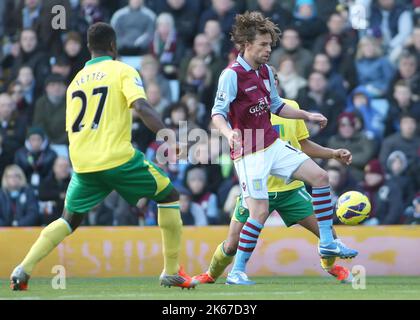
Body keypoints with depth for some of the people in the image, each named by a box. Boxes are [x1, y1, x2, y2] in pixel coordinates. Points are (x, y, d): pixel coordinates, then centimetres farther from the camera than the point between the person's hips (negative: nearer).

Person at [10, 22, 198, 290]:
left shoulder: (76, 80, 19)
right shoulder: (122, 71, 3)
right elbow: (141, 106, -15)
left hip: (82, 164, 5)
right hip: (118, 157, -5)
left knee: (69, 220, 20)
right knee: (170, 196, 13)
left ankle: (23, 270, 2)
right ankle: (172, 272, 10)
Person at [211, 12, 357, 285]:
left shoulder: (266, 71, 8)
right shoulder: (231, 75, -16)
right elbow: (218, 114, -22)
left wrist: (306, 116, 16)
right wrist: (229, 132, -42)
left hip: (273, 145, 8)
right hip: (249, 154, -8)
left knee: (319, 176, 2)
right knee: (260, 212, -14)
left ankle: (327, 242, 12)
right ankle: (237, 271, -2)